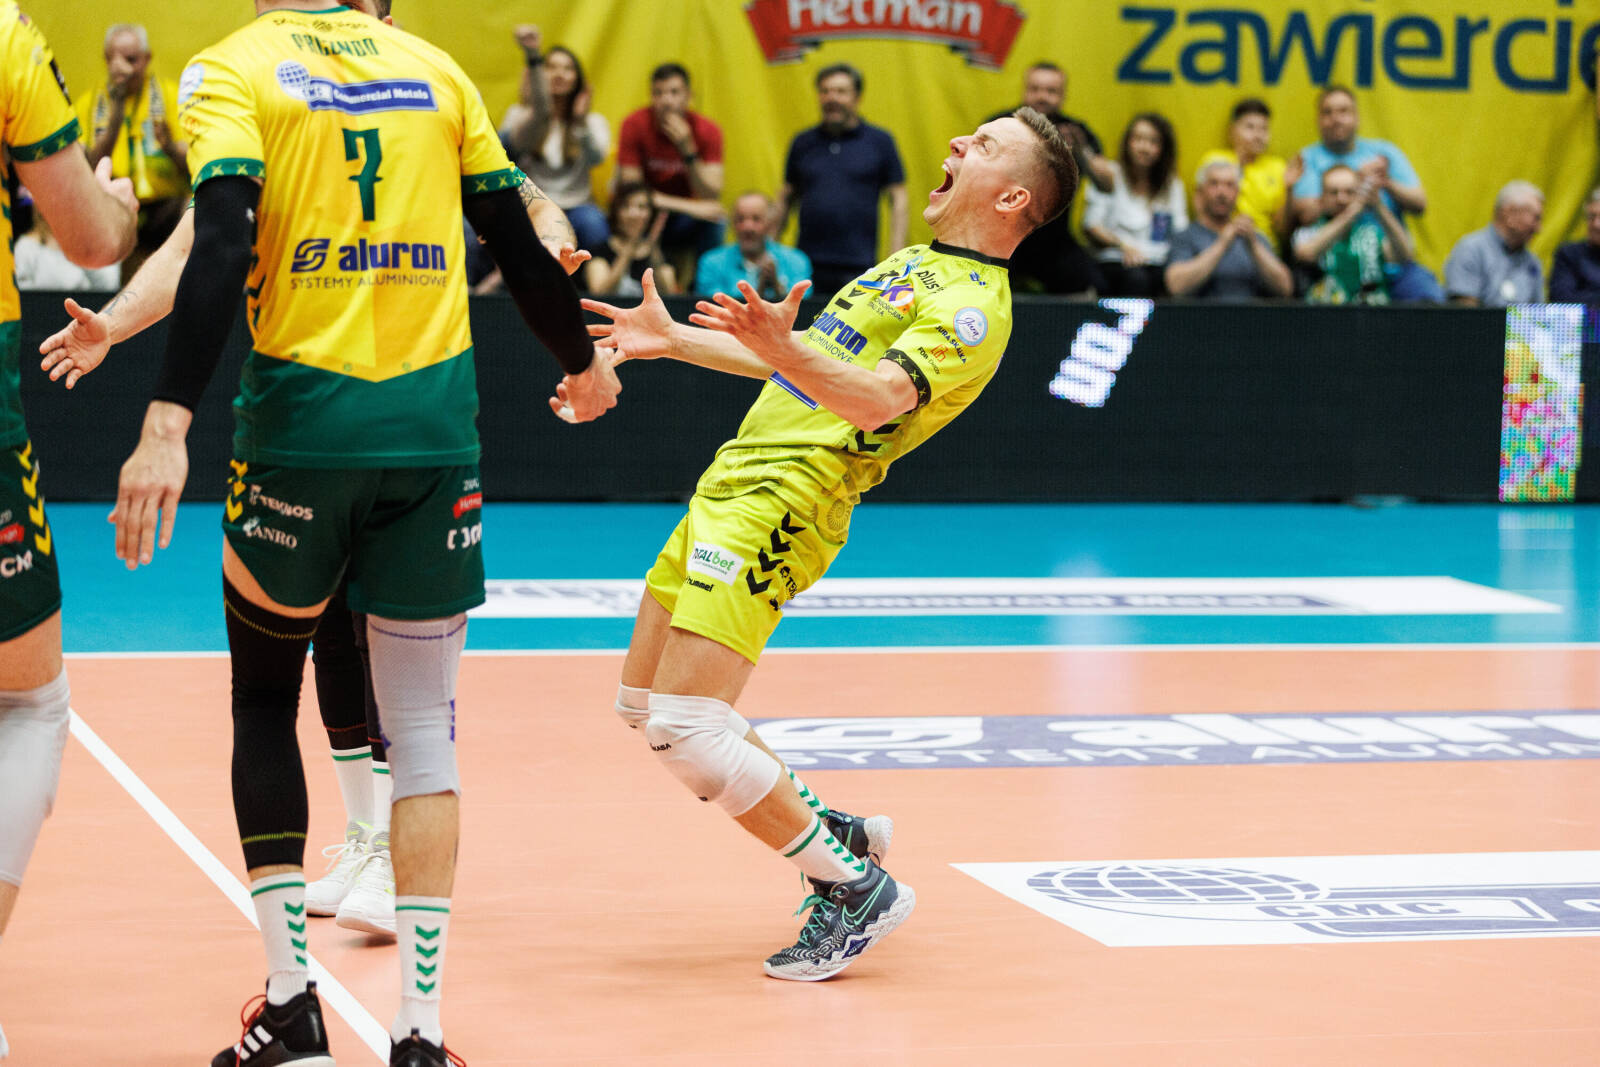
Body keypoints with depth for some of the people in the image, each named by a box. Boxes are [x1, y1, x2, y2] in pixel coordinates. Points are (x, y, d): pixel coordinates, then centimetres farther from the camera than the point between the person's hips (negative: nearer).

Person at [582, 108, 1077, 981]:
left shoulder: (971, 305, -11)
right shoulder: (914, 263, 20)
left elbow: (880, 397, -29)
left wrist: (785, 352, -45)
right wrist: (672, 339, 32)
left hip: (780, 506, -10)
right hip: (733, 485, 10)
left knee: (683, 727, -17)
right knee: (643, 705, 12)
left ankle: (857, 890, -4)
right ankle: (834, 834, 22)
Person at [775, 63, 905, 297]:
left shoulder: (880, 141, 6)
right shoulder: (803, 143, 13)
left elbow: (898, 199, 5)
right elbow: (786, 199, 16)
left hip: (858, 269, -2)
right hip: (807, 267, 2)